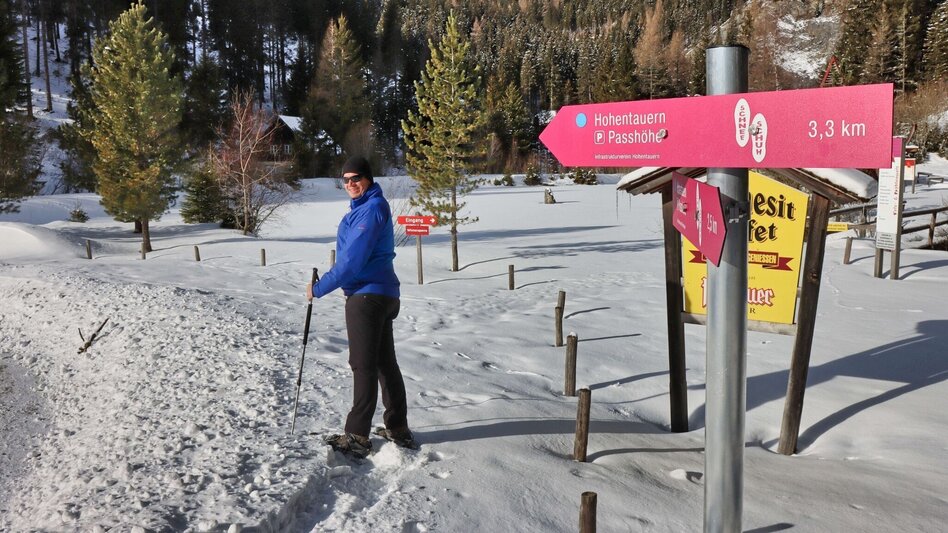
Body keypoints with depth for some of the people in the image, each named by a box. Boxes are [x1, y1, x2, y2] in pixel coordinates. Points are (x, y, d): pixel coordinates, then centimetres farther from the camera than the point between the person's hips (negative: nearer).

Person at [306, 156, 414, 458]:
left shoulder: (371, 209, -16)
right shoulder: (365, 207, 17)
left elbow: (352, 260, -20)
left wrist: (319, 289, -12)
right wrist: (350, 286, 16)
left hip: (367, 296, -10)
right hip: (382, 294, 10)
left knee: (363, 366, -4)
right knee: (385, 363, 14)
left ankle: (356, 436, 3)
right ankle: (398, 429, 22)